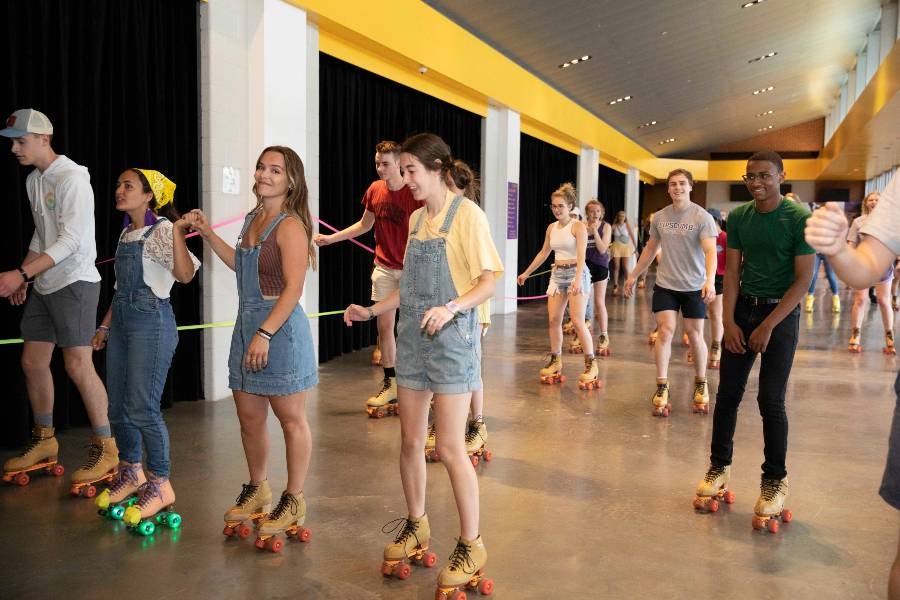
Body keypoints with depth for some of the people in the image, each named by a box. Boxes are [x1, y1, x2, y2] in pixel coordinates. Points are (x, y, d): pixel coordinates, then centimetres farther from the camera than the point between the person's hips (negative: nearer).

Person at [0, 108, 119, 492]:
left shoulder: (72, 178, -14)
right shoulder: (33, 180, 13)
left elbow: (70, 240, -21)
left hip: (74, 281, -9)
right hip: (44, 284, 9)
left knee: (78, 365, -11)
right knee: (32, 362, 10)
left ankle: (105, 448, -1)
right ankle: (44, 442, 24)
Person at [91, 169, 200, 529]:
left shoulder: (163, 229, -10)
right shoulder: (127, 233, 15)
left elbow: (184, 274, -25)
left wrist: (178, 230, -30)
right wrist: (105, 326, 20)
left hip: (151, 322, -8)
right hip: (121, 321, 8)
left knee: (142, 407, -7)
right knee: (118, 407, 13)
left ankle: (160, 485, 6)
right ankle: (131, 473, 31)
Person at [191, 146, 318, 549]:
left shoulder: (290, 225, -14)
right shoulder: (253, 218, 12)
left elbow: (293, 288, -19)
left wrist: (265, 333, -24)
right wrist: (208, 235, 19)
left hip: (280, 327, -8)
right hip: (248, 324, 8)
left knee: (291, 418, 5)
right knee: (249, 416, 15)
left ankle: (294, 501, 19)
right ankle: (257, 489, 34)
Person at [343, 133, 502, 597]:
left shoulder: (466, 214, -9)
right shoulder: (415, 219, 13)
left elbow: (487, 282, -13)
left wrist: (451, 309, -28)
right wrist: (371, 311, 11)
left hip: (452, 338, -7)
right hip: (412, 337, 7)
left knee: (450, 448, -4)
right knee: (410, 440, 12)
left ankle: (471, 545, 12)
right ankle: (415, 525, 30)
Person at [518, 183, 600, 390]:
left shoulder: (578, 226, -9)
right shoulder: (551, 228, 10)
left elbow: (581, 255, -20)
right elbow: (543, 253, 20)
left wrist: (578, 279, -33)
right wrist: (526, 273, 23)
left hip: (576, 273, -6)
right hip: (557, 274, 6)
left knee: (578, 321, -10)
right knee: (553, 320, 4)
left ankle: (591, 363, 0)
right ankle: (555, 360, 16)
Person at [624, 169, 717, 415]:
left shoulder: (702, 217, -9)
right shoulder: (659, 217, 4)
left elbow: (710, 251, -20)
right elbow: (650, 249, 16)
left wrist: (710, 280, -35)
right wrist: (633, 276, 17)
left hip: (694, 286, -2)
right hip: (665, 284, 2)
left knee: (695, 335, 7)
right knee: (665, 331, -7)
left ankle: (700, 385, 27)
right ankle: (661, 388, -1)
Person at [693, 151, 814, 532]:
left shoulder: (799, 219, -11)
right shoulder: (738, 217, 3)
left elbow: (803, 279, -12)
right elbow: (732, 272, 5)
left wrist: (768, 327, -15)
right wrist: (729, 322, -4)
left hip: (781, 313, -4)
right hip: (742, 308, 4)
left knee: (770, 401, -2)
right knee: (727, 394, 6)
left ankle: (775, 481, 13)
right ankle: (719, 467, 19)